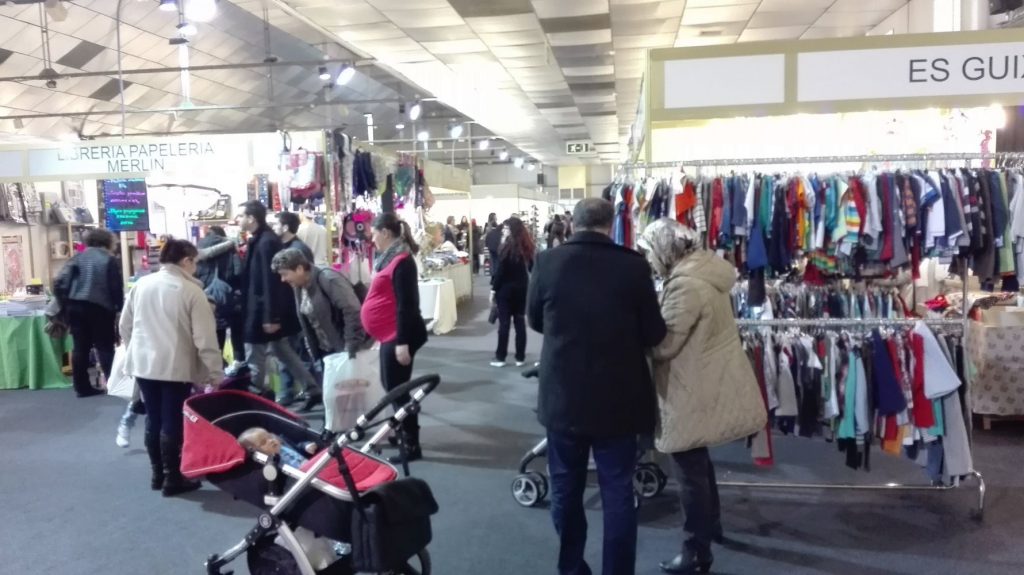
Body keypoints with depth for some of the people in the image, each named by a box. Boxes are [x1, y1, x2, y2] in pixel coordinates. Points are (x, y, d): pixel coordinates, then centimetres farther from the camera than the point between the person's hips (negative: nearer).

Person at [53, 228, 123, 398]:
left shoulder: (78, 258, 11)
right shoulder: (110, 260, 0)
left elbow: (60, 283, 2)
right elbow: (116, 288, -5)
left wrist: (66, 302, 10)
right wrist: (118, 307, 6)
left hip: (76, 306, 4)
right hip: (99, 308, -4)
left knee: (80, 348, 9)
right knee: (105, 347, 1)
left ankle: (82, 387, 12)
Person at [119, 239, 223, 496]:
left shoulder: (141, 285, 7)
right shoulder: (191, 290, -10)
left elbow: (125, 325, 14)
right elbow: (205, 337, -12)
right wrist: (216, 372, -7)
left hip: (144, 364, 6)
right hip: (176, 367, -6)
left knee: (153, 419, 15)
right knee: (172, 423, 2)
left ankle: (157, 474, 26)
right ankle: (172, 479, 10)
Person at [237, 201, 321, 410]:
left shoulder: (266, 242, -19)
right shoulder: (262, 240, 10)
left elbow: (271, 282, -23)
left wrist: (271, 317, -23)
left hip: (263, 312, -10)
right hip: (264, 310, 10)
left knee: (255, 359, 3)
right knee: (283, 350, 16)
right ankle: (312, 389, 20)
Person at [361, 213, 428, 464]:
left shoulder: (401, 262, -18)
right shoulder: (391, 258, 13)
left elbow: (406, 305, -23)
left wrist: (402, 342, -25)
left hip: (398, 336, -10)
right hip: (391, 335, 10)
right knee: (392, 386, 19)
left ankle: (412, 446, 6)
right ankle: (402, 432, 34)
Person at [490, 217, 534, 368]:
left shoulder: (507, 246, -15)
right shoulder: (527, 245, 3)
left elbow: (500, 270, -15)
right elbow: (531, 266, 11)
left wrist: (493, 289, -8)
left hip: (506, 288, -5)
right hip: (522, 287, 5)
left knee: (504, 323, 0)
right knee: (520, 322, 8)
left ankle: (500, 358, 6)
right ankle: (520, 358, 11)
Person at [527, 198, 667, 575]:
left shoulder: (547, 262, -8)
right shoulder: (633, 266, -12)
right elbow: (654, 334, -3)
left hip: (562, 396, 2)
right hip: (617, 399, -1)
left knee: (566, 490, 17)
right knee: (618, 494, 11)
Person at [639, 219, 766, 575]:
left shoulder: (685, 285, -24)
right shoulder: (706, 270, 7)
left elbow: (663, 344, -21)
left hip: (694, 393, -10)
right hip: (711, 383, 10)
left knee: (691, 470, 2)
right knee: (698, 462, 24)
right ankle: (711, 525, 42)